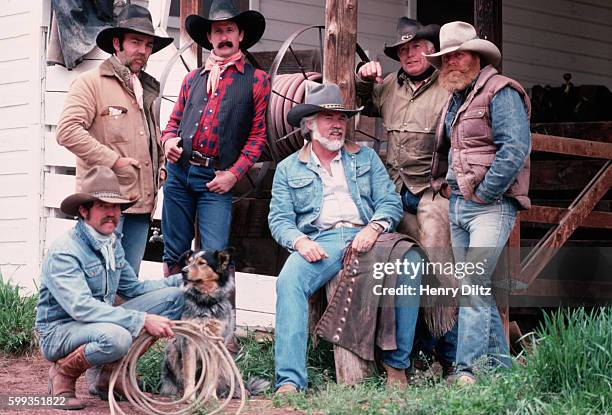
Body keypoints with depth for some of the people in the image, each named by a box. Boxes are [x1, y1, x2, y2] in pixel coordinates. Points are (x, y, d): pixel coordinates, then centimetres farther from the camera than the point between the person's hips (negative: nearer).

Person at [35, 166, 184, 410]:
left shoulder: (113, 243, 7)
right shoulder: (64, 252, -21)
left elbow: (133, 288, 16)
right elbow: (81, 307, -31)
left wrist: (182, 280, 3)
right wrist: (143, 321, -35)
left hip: (101, 322, 9)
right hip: (60, 331, -8)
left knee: (173, 296, -2)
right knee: (116, 337, -40)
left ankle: (112, 372, 0)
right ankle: (63, 373, -8)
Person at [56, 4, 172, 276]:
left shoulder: (149, 91, 23)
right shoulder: (92, 83, -1)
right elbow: (67, 131, -14)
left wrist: (162, 167, 16)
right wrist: (113, 160, -14)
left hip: (141, 203, 7)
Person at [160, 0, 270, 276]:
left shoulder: (256, 80, 6)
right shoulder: (193, 78, 17)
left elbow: (258, 134, 2)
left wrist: (234, 174, -8)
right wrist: (168, 141, -1)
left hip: (216, 179, -4)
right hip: (179, 171, 4)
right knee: (174, 254, 6)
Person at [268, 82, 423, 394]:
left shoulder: (365, 157, 19)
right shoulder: (289, 168, 16)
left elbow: (391, 202, 9)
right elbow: (279, 219, 7)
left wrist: (373, 228, -13)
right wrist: (299, 241, -15)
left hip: (364, 237, 1)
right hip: (318, 243, -1)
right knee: (288, 281, -33)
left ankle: (396, 364, -19)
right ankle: (289, 382, -38)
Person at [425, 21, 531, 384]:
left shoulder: (501, 92, -8)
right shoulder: (454, 100, 19)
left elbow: (516, 148, -18)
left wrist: (484, 194, -15)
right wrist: (444, 184, 15)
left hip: (491, 205, -9)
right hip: (457, 206, 9)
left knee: (474, 285, -16)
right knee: (475, 288, 9)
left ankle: (467, 370, -17)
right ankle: (500, 364, 16)